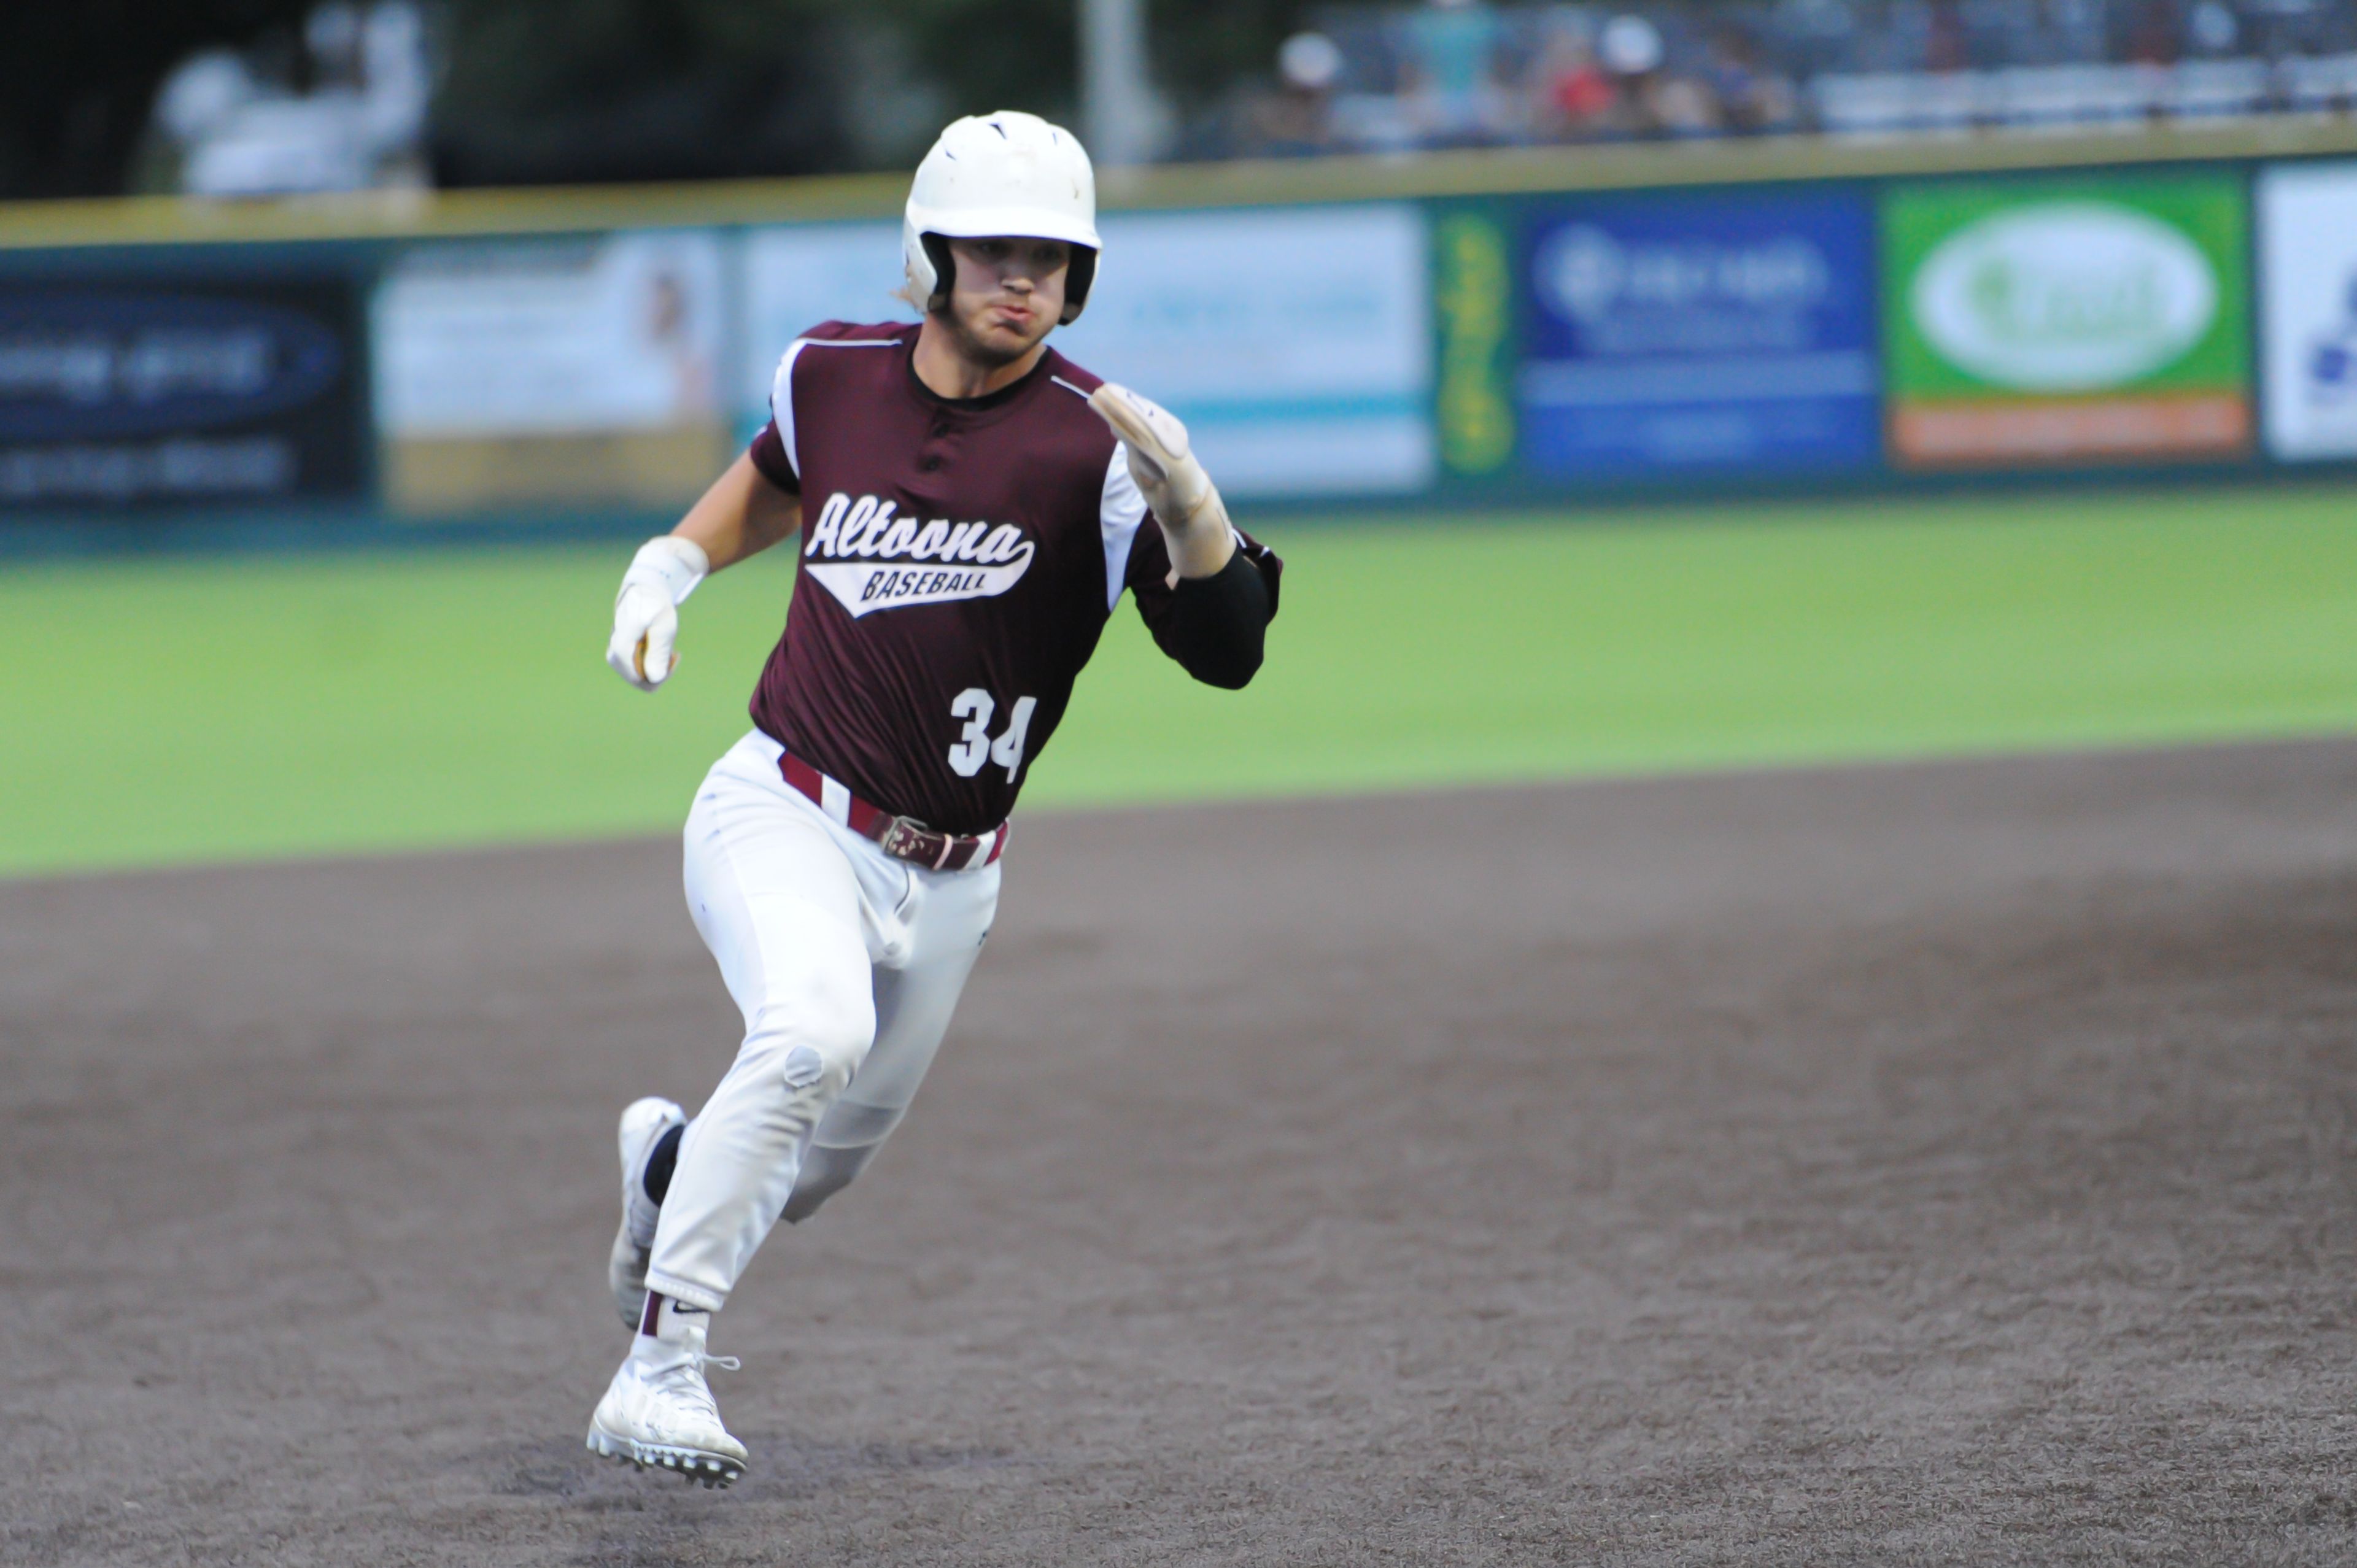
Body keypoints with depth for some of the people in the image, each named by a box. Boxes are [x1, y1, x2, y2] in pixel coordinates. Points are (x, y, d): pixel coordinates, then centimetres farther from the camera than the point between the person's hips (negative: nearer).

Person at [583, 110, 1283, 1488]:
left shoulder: (1094, 444, -13)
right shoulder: (835, 376, -2)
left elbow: (1227, 651, -23)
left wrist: (1186, 499, -39)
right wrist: (671, 565, 8)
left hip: (943, 880, 1)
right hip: (783, 818, -1)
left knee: (815, 1167, 15)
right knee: (817, 1031, -32)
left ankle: (672, 1162, 51)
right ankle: (661, 1367, -27)